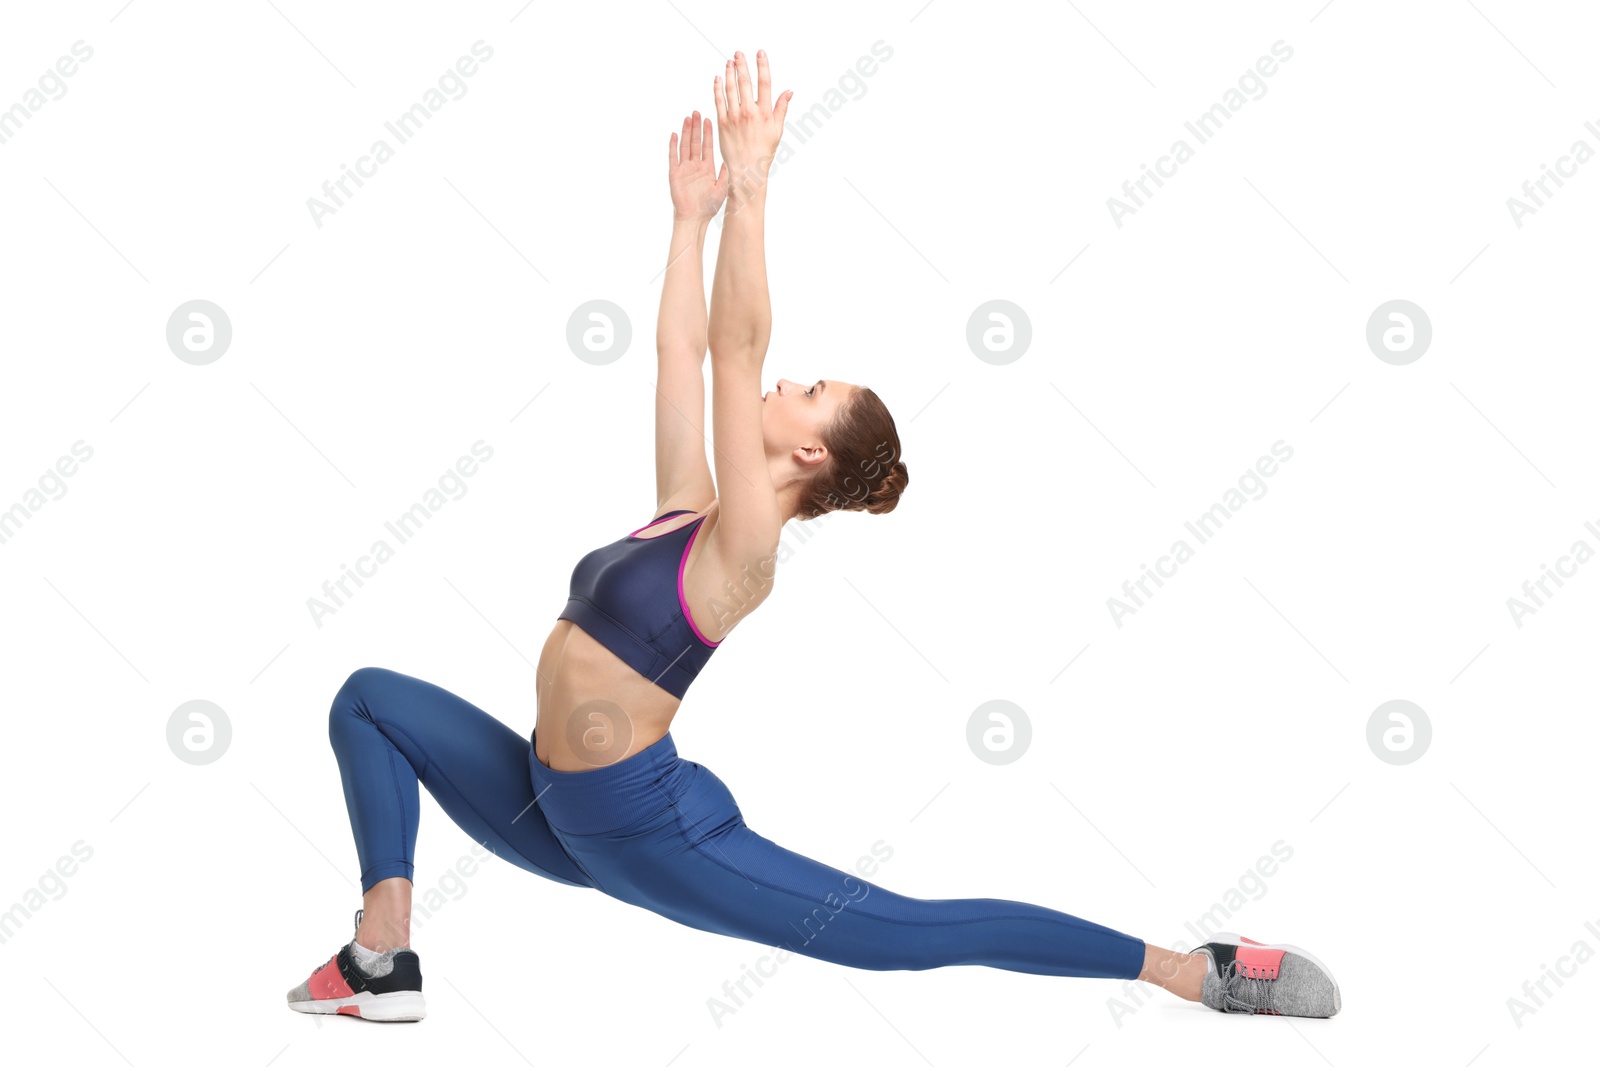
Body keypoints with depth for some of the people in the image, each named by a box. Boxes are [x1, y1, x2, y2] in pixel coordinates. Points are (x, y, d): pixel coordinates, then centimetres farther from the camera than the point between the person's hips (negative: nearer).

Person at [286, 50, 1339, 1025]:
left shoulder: (742, 548, -15)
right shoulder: (686, 509, 7)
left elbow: (737, 349, -22)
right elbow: (681, 351, 13)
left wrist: (750, 191, -24)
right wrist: (693, 216, 18)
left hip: (647, 827, -9)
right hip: (554, 810, 9)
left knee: (898, 932, -10)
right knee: (374, 698, 10)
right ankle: (384, 960, 2)